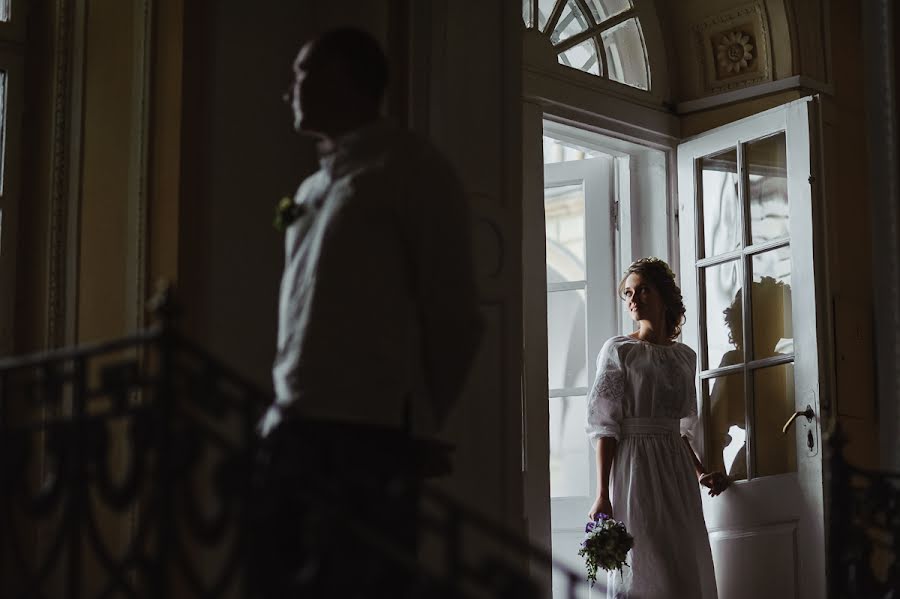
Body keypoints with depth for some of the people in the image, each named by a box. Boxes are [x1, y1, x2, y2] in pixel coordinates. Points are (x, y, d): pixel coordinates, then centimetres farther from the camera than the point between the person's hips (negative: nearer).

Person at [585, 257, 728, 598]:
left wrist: (701, 473, 9)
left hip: (676, 472, 5)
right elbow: (604, 426, -7)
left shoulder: (686, 356, 14)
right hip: (635, 466, -5)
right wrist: (603, 496, -15)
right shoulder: (618, 350, -1)